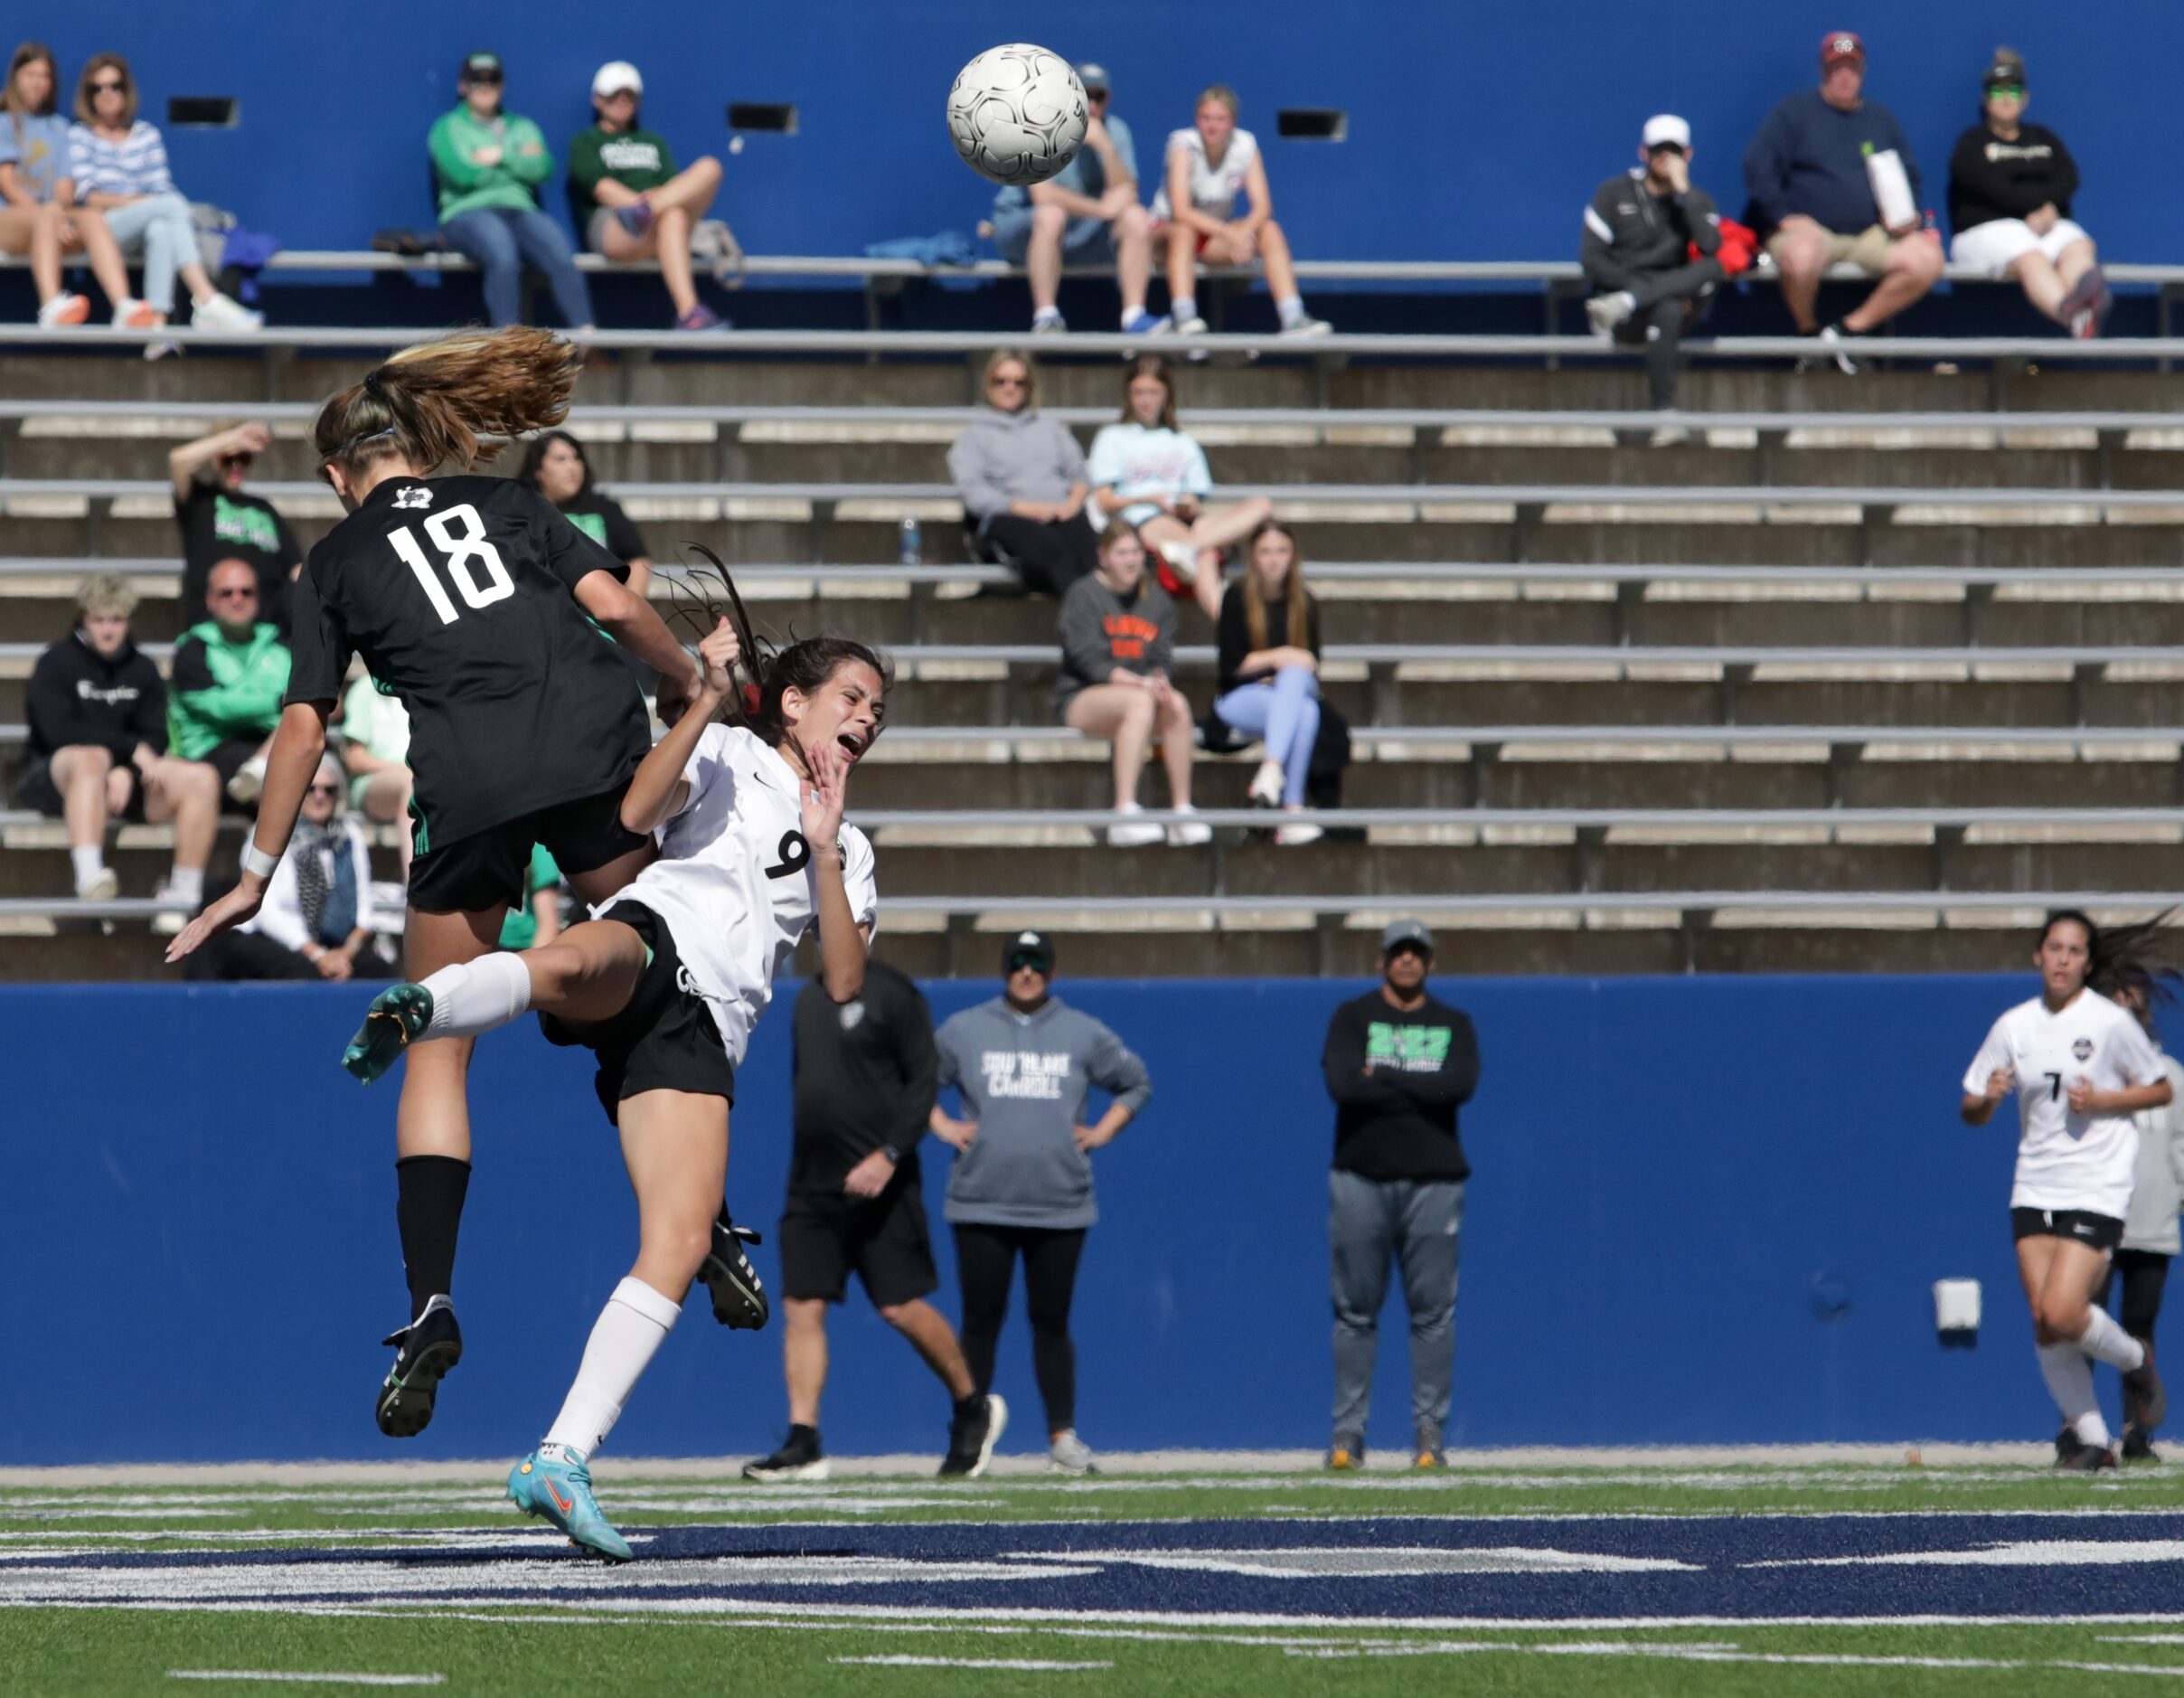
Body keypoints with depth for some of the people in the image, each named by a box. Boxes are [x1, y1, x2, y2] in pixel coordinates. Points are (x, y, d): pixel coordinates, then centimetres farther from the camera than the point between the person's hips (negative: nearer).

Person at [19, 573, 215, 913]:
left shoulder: (141, 669, 12)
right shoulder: (56, 664, -2)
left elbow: (156, 737, 3)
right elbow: (58, 731, -16)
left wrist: (127, 772, -19)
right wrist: (132, 748, -18)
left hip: (125, 781, 5)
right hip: (57, 776, -5)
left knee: (202, 778, -17)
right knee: (92, 757, -40)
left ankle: (186, 889, -21)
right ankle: (89, 875, -56)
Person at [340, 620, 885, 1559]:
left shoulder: (849, 850, 32)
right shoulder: (729, 755, 21)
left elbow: (844, 982, 17)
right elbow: (637, 811, -1)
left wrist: (823, 849, 9)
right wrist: (705, 699, -11)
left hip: (702, 1032, 3)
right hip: (649, 935, -3)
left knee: (681, 1245, -15)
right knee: (570, 964, -44)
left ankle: (561, 1461, -15)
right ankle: (414, 1010, -71)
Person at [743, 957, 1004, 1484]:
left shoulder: (892, 994, -7)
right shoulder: (808, 1000, 15)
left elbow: (922, 1082, -11)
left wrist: (889, 1154, -21)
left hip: (878, 1184, -7)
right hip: (812, 1185, 7)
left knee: (902, 1307, -5)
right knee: (802, 1307, -2)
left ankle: (972, 1409, 16)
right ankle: (803, 1445, -1)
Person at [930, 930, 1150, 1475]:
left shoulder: (1084, 1035, 8)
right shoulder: (963, 1030, 6)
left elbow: (1136, 1084, 18)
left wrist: (1099, 1133, 7)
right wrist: (942, 1127, 3)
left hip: (1059, 1205, 0)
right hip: (981, 1203, 0)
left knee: (1051, 1323, 3)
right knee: (980, 1321, -2)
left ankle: (1063, 1435, 10)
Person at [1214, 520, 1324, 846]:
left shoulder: (1304, 603, 10)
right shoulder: (1238, 597, -1)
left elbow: (1311, 665, 10)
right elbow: (1231, 665, -4)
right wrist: (1275, 658, -14)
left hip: (1294, 691, 3)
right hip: (1240, 697, -3)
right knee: (1304, 712, -34)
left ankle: (1272, 769, -48)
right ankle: (1292, 812, -46)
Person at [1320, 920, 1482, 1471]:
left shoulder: (1453, 1025, 11)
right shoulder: (1352, 1018, 6)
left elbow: (1461, 1085, -9)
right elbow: (1343, 1085, -12)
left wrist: (1383, 1077, -8)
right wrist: (1421, 1089, -8)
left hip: (1433, 1182, 1)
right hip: (1361, 1179, -1)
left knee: (1433, 1312, -1)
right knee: (1356, 1311, 0)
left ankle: (1429, 1432, 2)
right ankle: (1348, 1431, 3)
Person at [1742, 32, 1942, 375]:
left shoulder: (1880, 118, 18)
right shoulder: (1793, 112, 5)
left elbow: (1910, 175, 22)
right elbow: (1758, 167, -3)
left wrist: (1906, 215, 1)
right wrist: (1784, 216, -15)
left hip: (1871, 235, 4)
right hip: (1808, 229, -4)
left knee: (1926, 259, -22)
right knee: (1801, 256, -41)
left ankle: (1853, 327, -10)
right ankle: (1808, 331, -10)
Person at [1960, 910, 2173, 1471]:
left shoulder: (2111, 1022, -6)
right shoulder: (2014, 1026, 4)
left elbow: (2162, 1090, 3)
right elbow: (1971, 1112, 9)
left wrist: (2100, 1100, -13)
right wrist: (1987, 1098, -15)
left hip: (2098, 1190, -4)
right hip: (2034, 1188, 4)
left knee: (2062, 1314, -17)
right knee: (2044, 1322, -3)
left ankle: (2134, 1360, 14)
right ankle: (2091, 1441, 10)